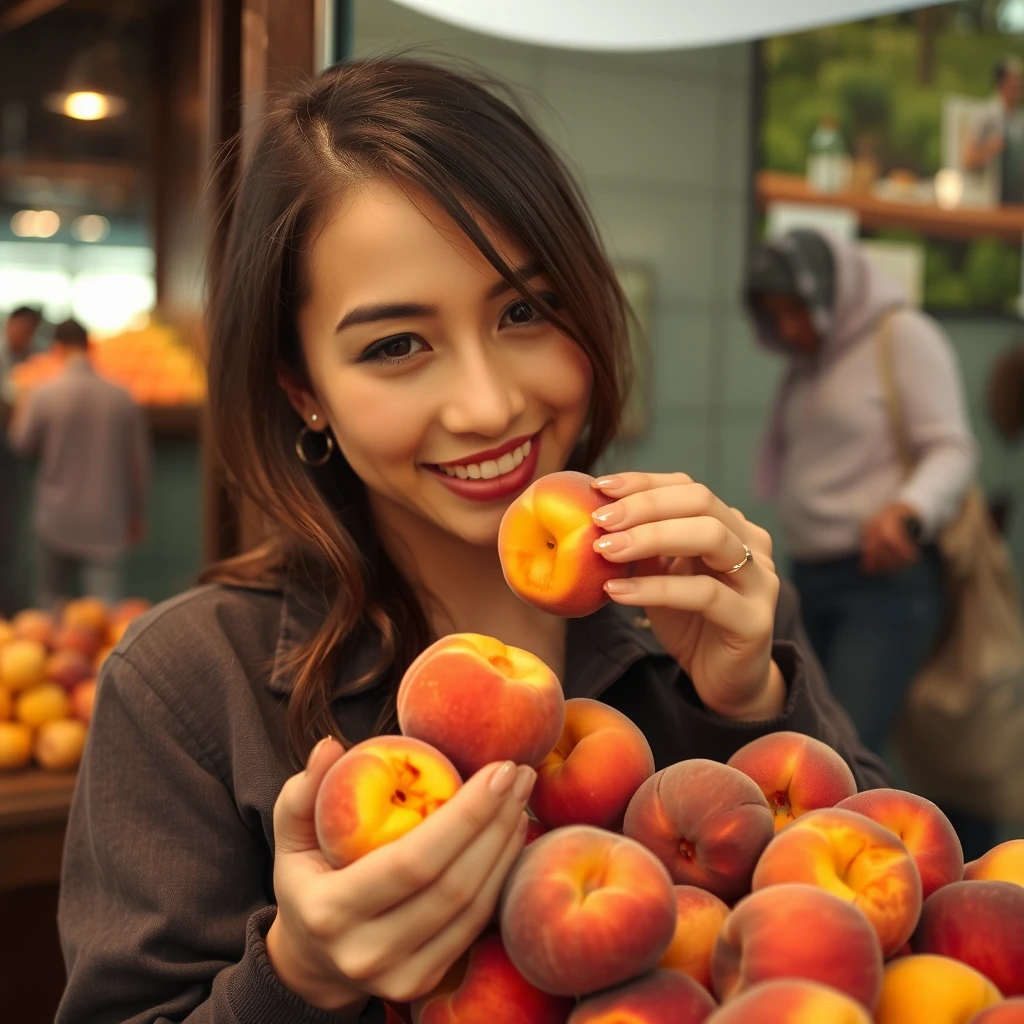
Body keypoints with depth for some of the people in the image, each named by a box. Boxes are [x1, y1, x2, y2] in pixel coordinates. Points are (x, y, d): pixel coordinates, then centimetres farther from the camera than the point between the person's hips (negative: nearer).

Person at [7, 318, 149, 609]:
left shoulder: (44, 394, -10)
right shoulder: (121, 397, -4)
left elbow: (22, 444, 4)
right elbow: (139, 461, 3)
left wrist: (20, 411, 24)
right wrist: (135, 512, 15)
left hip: (57, 520, -1)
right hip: (106, 522, 1)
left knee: (52, 599, 18)